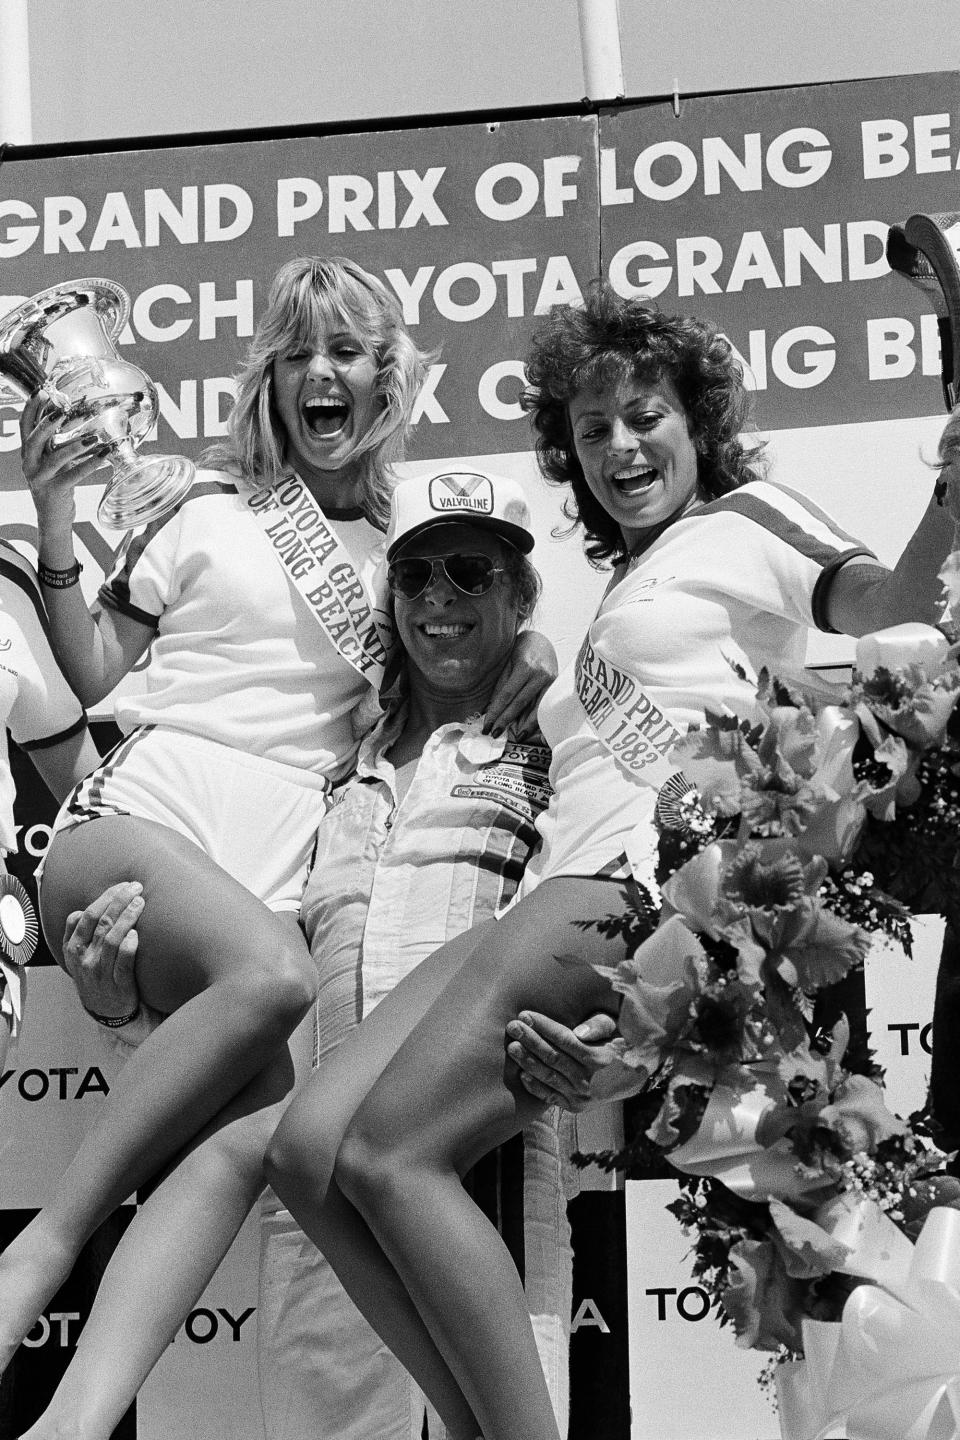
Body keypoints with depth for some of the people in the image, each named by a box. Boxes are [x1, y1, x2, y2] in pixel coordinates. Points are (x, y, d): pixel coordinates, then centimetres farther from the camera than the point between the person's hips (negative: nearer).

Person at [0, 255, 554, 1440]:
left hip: (267, 876, 3)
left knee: (257, 1129, -29)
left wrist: (523, 658, 9)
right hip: (134, 821, -2)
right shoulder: (215, 512, 13)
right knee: (273, 973, -38)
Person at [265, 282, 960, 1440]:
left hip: (648, 878, -9)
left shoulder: (744, 519, 12)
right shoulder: (626, 587, 37)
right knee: (306, 1149, -8)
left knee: (388, 1152, -21)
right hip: (561, 891, 9)